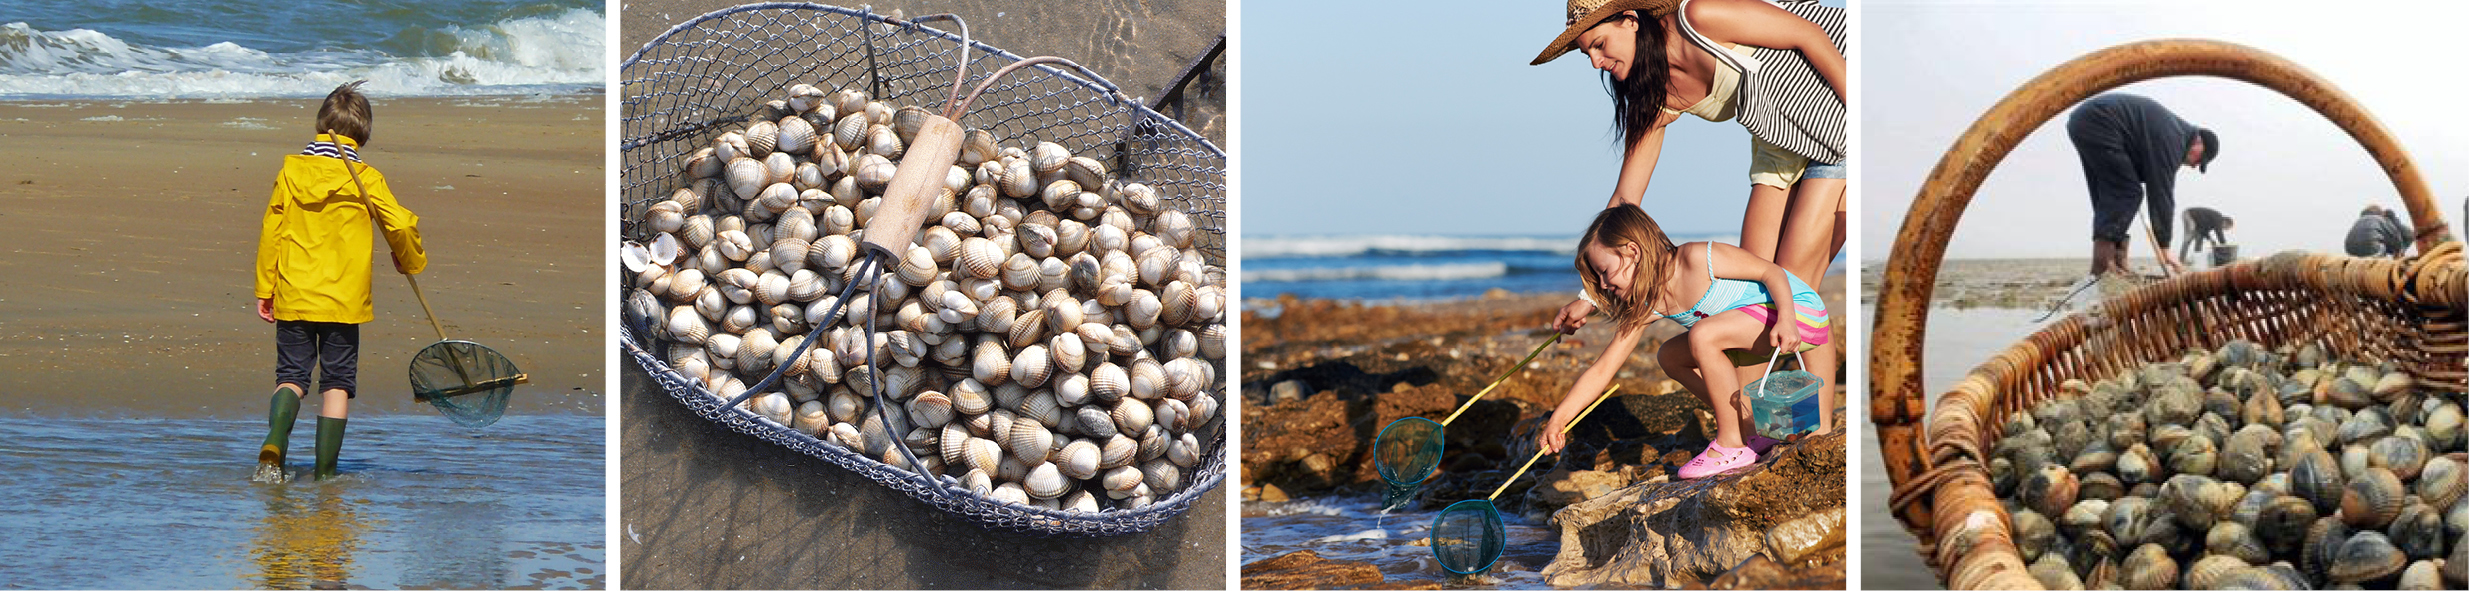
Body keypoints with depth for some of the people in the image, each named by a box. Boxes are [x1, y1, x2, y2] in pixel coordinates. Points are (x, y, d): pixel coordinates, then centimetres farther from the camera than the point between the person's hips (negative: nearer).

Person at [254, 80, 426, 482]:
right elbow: (401, 226, -3)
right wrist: (411, 262, 19)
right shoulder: (366, 179, -5)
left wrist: (265, 290, 11)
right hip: (344, 299, -2)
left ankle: (273, 445, -17)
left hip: (293, 298, 2)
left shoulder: (291, 171, 1)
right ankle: (325, 469, 4)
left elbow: (271, 233, 3)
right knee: (336, 382, 7)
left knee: (291, 376, 9)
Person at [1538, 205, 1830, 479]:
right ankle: (1752, 429, 6)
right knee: (1670, 357, 8)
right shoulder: (1647, 307, -1)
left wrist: (1786, 320, -36)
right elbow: (1601, 370, 0)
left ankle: (1733, 444, -17)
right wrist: (1556, 421, -6)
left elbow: (1771, 271, -19)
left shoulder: (1696, 259, -23)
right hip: (1759, 318, 9)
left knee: (1702, 335, -28)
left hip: (1800, 310, -9)